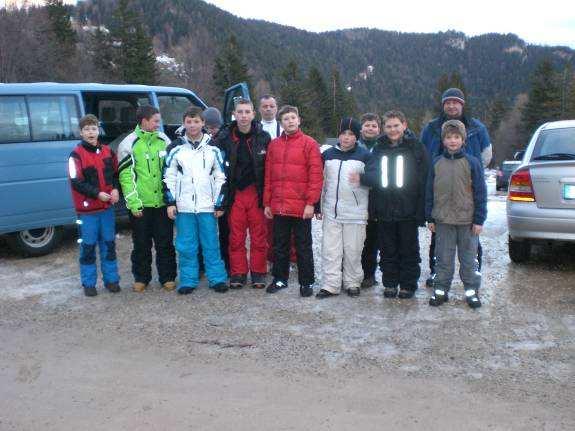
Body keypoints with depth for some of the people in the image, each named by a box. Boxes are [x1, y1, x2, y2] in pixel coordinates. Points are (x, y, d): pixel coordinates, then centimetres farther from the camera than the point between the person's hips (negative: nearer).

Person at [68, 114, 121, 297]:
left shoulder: (107, 151, 8)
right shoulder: (77, 154, -7)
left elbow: (116, 174, 14)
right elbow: (76, 182, -12)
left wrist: (115, 189, -4)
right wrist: (97, 194, -18)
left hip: (108, 206, 4)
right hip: (87, 208, -4)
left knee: (109, 244, 11)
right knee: (88, 246, 3)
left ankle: (111, 279, 23)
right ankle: (88, 283, 14)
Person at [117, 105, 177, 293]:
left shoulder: (164, 140, 7)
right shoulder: (129, 143, -3)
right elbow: (126, 176, -6)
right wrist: (133, 203, -12)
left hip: (163, 202, 3)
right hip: (140, 205, -2)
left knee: (165, 243, 8)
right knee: (141, 244, 9)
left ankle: (167, 277, 20)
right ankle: (141, 278, 24)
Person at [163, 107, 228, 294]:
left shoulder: (213, 148, 4)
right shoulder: (176, 148, 5)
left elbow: (221, 177, 5)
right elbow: (168, 176, 6)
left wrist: (220, 204, 1)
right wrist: (170, 202, 0)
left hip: (207, 206, -1)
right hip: (183, 206, 1)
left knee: (211, 244, 4)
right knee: (186, 246, 6)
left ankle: (217, 279, 15)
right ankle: (188, 280, 17)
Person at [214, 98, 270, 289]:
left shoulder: (263, 137, -2)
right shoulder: (224, 137, -1)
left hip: (257, 193, -1)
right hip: (234, 194, 1)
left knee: (259, 236, 6)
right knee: (236, 237, 7)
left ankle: (258, 273, 18)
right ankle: (238, 274, 18)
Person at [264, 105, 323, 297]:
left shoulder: (309, 144, -3)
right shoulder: (274, 145, 10)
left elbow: (316, 175, -8)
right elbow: (268, 175, 12)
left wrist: (311, 203, -13)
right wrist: (267, 203, 8)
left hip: (301, 207, -4)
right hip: (278, 207, 4)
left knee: (303, 247, 6)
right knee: (279, 245, 14)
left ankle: (306, 282, 17)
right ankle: (280, 279, 27)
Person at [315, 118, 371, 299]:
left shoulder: (365, 155, 1)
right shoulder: (328, 154, 9)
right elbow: (322, 181, 14)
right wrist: (319, 206, 12)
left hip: (356, 212, -2)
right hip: (330, 211, 3)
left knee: (353, 250, 4)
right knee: (330, 249, 2)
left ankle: (352, 283, 19)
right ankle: (330, 285, 8)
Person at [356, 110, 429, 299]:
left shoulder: (415, 147, -2)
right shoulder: (379, 149, 9)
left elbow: (424, 180, -5)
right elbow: (372, 174, 5)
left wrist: (421, 211, -11)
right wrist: (362, 177, -20)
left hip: (408, 210, -3)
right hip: (384, 210, 3)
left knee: (409, 250, 7)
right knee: (388, 250, 11)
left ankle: (408, 285, 18)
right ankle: (390, 283, 22)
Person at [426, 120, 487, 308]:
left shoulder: (472, 162, -3)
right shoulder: (437, 163, 4)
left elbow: (480, 192, -3)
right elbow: (430, 192, 8)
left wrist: (479, 220, -6)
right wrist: (430, 218, 6)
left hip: (467, 220, -2)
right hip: (443, 221, 2)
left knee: (468, 258, 9)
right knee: (443, 258, 9)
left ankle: (471, 290, 21)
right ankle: (441, 289, 20)